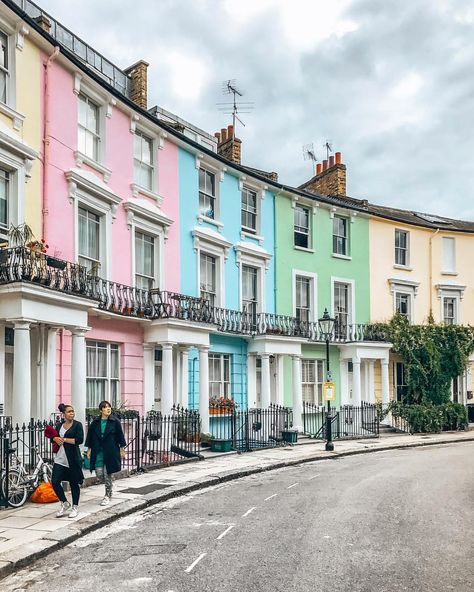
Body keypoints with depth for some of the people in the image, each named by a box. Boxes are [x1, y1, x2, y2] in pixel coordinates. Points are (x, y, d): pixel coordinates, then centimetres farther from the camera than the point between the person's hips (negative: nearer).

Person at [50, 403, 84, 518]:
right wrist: (56, 438, -4)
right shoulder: (59, 425, 12)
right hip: (59, 459, 5)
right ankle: (64, 503, 20)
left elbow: (80, 440, -15)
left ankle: (75, 507, 20)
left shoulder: (77, 425, -4)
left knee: (74, 483, 4)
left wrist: (64, 439, -11)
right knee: (55, 482, -2)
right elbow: (53, 437, 20)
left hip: (73, 459, -4)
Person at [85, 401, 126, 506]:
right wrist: (89, 450, 9)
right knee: (99, 474, 2)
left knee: (107, 474, 0)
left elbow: (120, 436, 1)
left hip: (111, 452, -2)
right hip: (98, 453, 2)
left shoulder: (115, 422, -3)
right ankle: (108, 486, 33)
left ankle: (108, 495, 16)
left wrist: (122, 450, 1)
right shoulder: (95, 423, 2)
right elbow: (90, 437, 10)